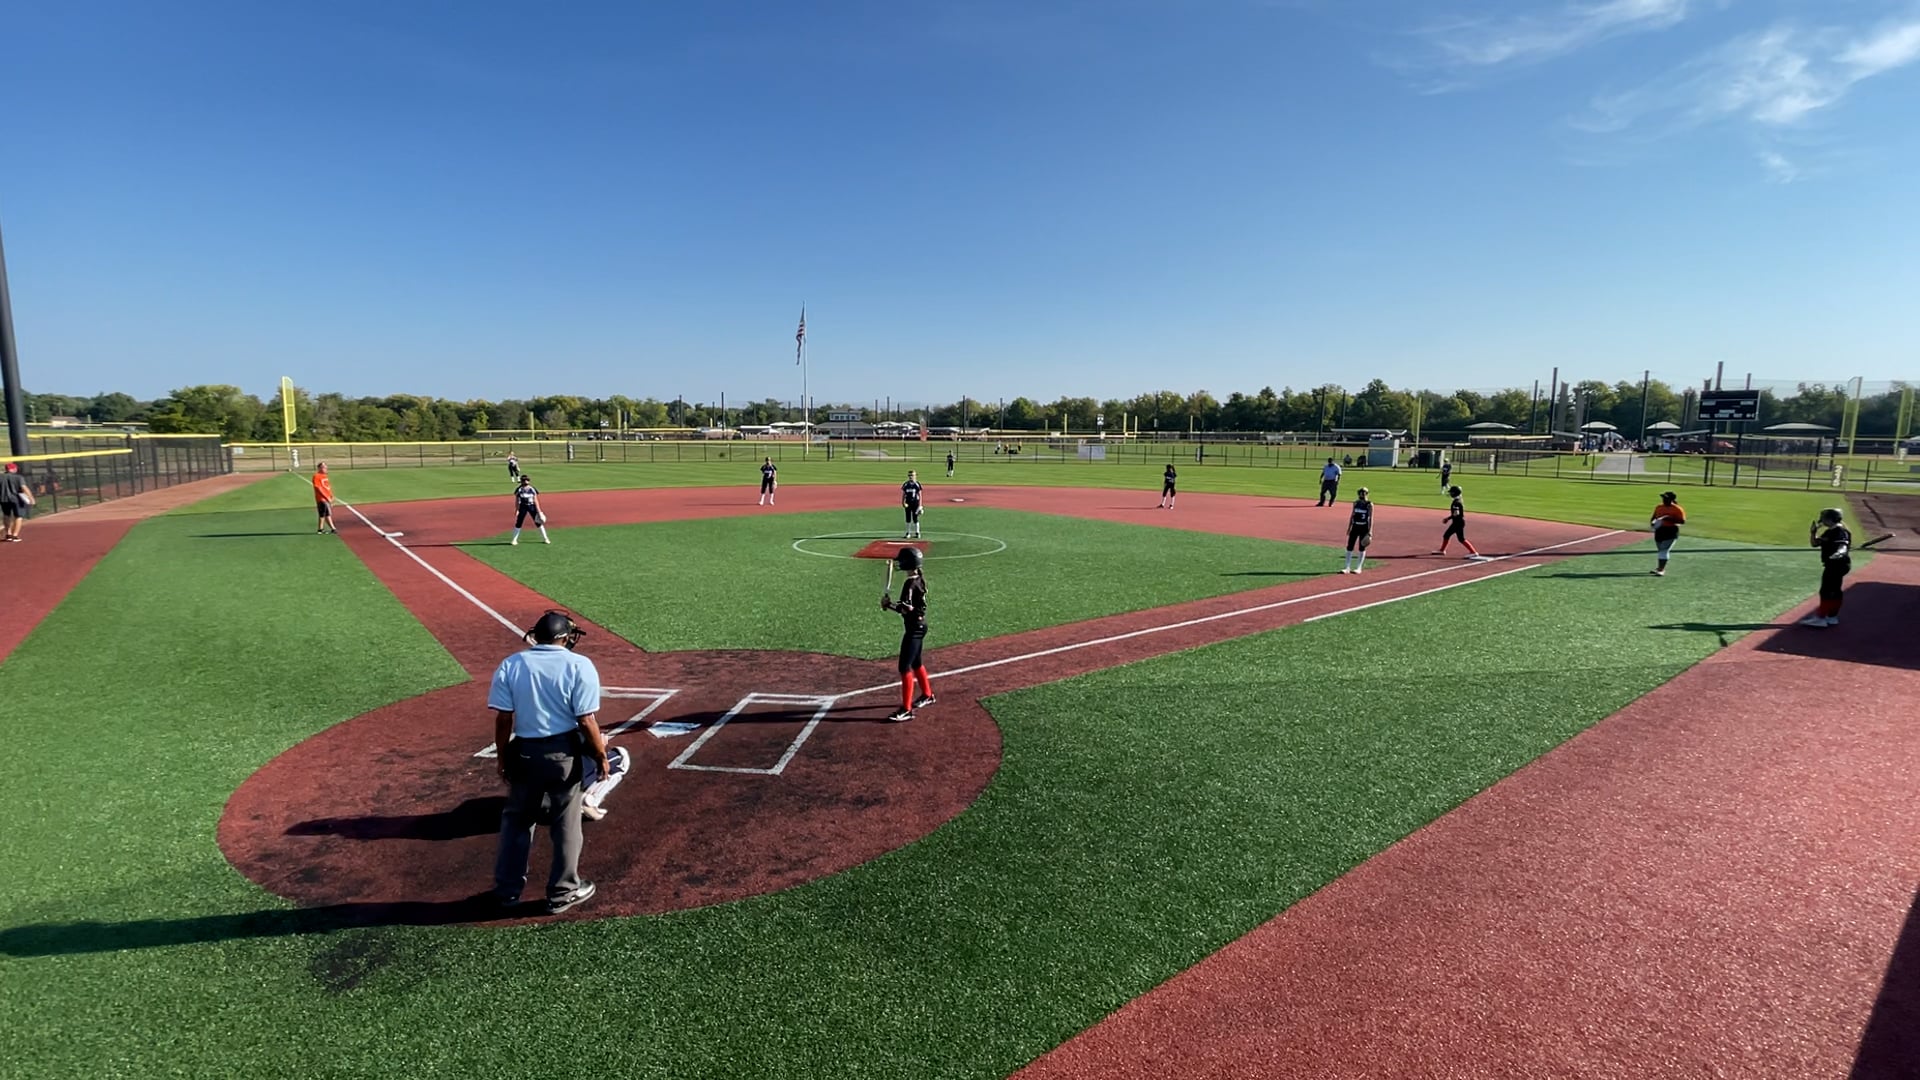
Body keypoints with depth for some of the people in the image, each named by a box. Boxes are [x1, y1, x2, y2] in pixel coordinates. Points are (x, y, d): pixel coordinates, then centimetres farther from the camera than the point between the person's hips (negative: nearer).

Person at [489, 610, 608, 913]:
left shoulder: (510, 664, -2)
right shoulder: (579, 666, -11)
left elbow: (502, 718, -4)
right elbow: (587, 720, -14)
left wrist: (503, 757, 8)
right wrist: (601, 755, -2)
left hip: (523, 753, 3)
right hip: (564, 753, -3)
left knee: (516, 819, 20)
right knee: (566, 824, 11)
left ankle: (507, 889, 30)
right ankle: (562, 893, 22)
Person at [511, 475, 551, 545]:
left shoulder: (532, 489, 2)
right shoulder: (519, 490, -2)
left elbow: (535, 500, 3)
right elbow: (517, 501, 1)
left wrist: (539, 511, -1)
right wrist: (517, 510, -6)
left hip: (532, 506, 1)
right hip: (523, 507, -1)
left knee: (538, 522, 4)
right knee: (519, 523, 0)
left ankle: (545, 538, 11)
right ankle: (514, 540, 12)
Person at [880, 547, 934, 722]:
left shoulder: (911, 584, -22)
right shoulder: (921, 579, 8)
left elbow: (906, 609, -28)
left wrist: (888, 604, -15)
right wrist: (892, 603, 4)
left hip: (913, 629, -10)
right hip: (920, 625, 10)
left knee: (905, 667, -9)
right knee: (917, 663, 25)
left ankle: (907, 710, -8)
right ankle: (927, 695, 42)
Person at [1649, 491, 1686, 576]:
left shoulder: (1677, 509, -9)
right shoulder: (1658, 507, 10)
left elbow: (1682, 521, -14)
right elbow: (1654, 517, 20)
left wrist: (1670, 519, -25)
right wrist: (1652, 523, -2)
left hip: (1671, 531, -6)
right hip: (1659, 530, 7)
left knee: (1664, 549, -13)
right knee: (1660, 549, 15)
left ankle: (1661, 570, -14)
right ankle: (1660, 567, 28)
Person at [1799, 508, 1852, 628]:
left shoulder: (1841, 531, -16)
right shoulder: (1828, 532, 14)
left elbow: (1843, 545, -32)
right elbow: (1815, 543, 20)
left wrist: (1840, 552, -53)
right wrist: (1813, 532, 6)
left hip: (1838, 564, -10)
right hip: (1832, 565, 10)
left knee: (1827, 591, -10)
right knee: (1834, 591, 18)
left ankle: (1821, 618, -10)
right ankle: (1832, 617, 27)